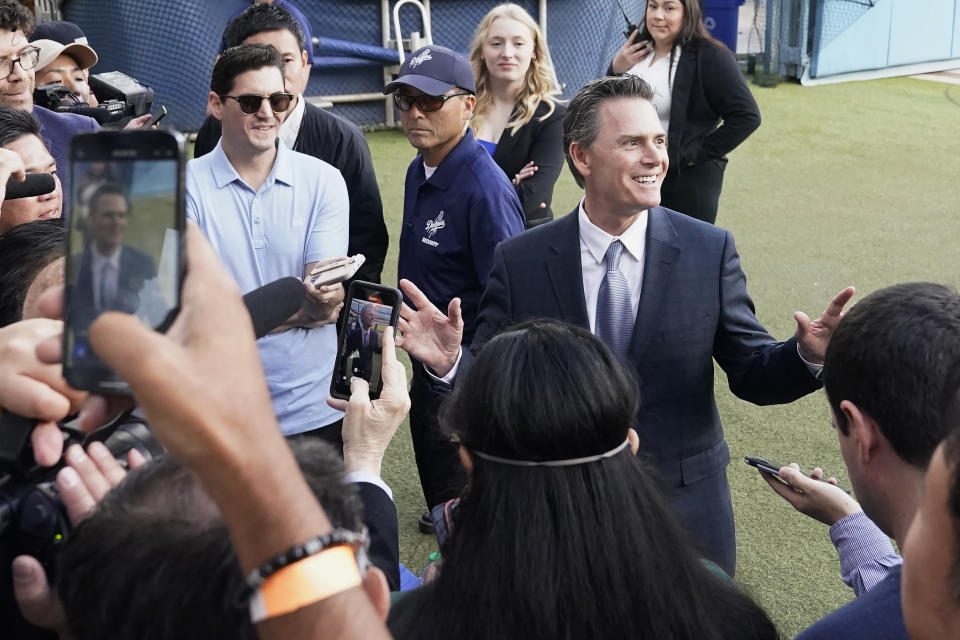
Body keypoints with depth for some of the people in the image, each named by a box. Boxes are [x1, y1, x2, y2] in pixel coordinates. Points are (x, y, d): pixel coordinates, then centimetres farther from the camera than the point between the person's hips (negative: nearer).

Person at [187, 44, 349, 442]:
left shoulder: (323, 180, 0)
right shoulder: (185, 186, -5)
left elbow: (329, 300, -8)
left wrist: (324, 297, -32)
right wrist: (306, 311, -15)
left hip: (315, 409, 2)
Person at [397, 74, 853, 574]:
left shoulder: (710, 250, -6)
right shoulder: (519, 261, -8)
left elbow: (751, 373, -4)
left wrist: (806, 354, -24)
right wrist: (449, 361, -27)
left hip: (686, 514, 1)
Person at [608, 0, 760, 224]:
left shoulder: (709, 57, -12)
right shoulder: (637, 50, 6)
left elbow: (747, 116, -16)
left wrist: (700, 154, -16)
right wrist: (615, 70, -2)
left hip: (688, 182, -6)